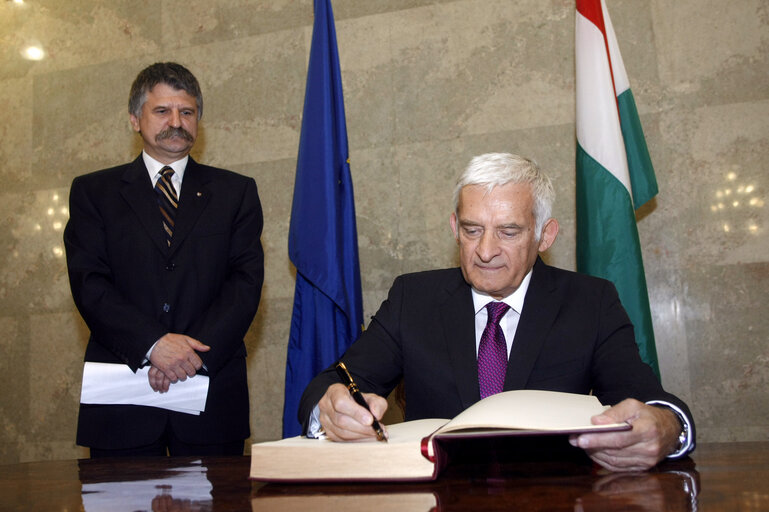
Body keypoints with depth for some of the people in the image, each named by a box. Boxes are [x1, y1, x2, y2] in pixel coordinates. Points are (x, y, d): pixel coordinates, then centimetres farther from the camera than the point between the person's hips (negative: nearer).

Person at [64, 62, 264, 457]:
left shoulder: (236, 192, 10)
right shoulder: (93, 192, 10)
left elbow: (246, 281, 0)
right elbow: (89, 283, -2)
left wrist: (193, 352, -13)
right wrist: (152, 344, -16)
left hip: (212, 394, 0)